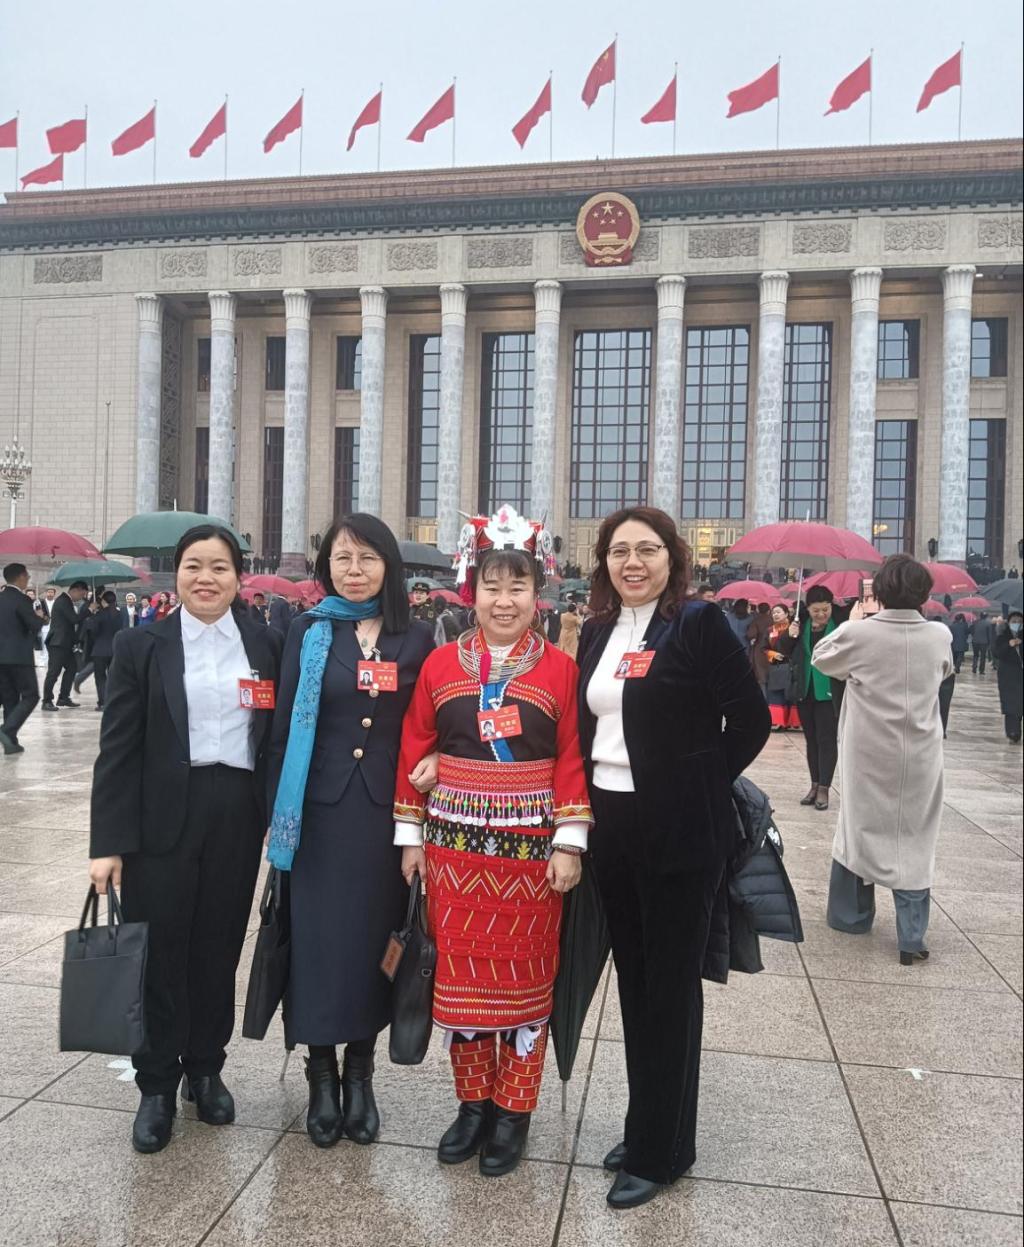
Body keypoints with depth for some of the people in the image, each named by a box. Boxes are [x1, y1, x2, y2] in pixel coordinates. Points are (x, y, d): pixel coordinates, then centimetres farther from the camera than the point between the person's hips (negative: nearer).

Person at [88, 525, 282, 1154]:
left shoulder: (265, 646, 4)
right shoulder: (141, 645, -2)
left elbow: (278, 738, 6)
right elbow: (118, 748, -5)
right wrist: (109, 841, -8)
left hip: (238, 816, 2)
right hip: (162, 818, -2)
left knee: (219, 949, 12)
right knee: (159, 953, 6)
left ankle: (206, 1068, 31)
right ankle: (157, 1085, 23)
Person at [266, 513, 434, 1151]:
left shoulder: (416, 637, 4)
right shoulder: (309, 632, 2)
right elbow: (285, 728, 1)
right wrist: (280, 816, -3)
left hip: (388, 810, 1)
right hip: (322, 808, 0)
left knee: (375, 934, 9)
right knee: (320, 936, 4)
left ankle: (361, 1069, 27)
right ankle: (322, 1070, 23)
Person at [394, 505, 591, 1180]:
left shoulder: (560, 668, -3)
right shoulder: (441, 664, 2)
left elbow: (572, 759, -4)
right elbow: (414, 751, 5)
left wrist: (570, 842, -7)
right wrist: (411, 835, 4)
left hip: (530, 850, -2)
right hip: (454, 847, 2)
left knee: (525, 978, 8)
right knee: (459, 974, 10)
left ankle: (513, 1112, 26)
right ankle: (473, 1103, 30)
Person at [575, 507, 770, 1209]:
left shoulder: (700, 625, -11)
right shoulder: (598, 633, 9)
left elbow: (750, 720, -11)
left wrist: (697, 788, -6)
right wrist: (588, 802, 7)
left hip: (680, 833, -6)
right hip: (611, 826, 7)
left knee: (671, 986, 5)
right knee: (635, 980, 16)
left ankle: (661, 1152, 20)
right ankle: (648, 1127, 33)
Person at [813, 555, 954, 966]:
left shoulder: (859, 633, -13)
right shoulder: (940, 636, -6)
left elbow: (820, 658, 5)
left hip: (868, 754, -1)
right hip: (920, 757, 1)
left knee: (859, 828, 15)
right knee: (914, 839, 7)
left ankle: (851, 915, 28)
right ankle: (911, 938, 9)